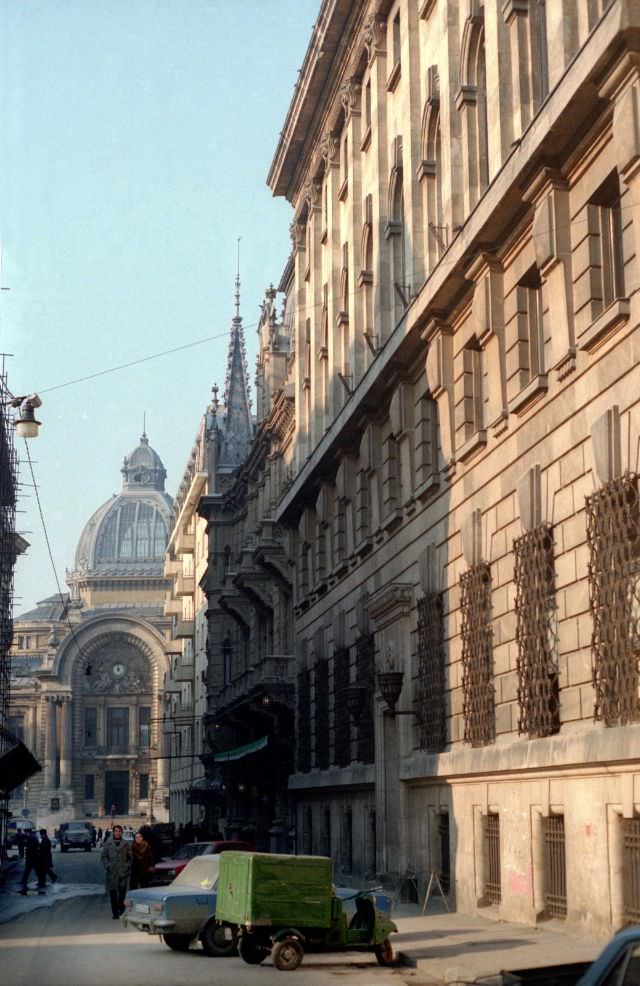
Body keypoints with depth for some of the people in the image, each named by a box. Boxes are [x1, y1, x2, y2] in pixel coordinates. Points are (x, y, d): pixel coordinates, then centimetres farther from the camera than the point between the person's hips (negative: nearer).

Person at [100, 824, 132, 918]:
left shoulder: (126, 844, 7)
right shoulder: (108, 844, 6)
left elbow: (130, 857, 12)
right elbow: (103, 856, 9)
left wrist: (128, 865, -1)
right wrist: (107, 866, -3)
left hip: (123, 871, 0)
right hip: (112, 872, 0)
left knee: (122, 891, -9)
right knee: (112, 893, 1)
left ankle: (122, 912, 3)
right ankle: (115, 913, 8)